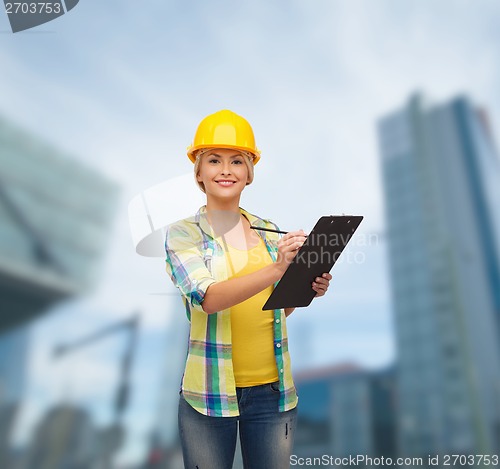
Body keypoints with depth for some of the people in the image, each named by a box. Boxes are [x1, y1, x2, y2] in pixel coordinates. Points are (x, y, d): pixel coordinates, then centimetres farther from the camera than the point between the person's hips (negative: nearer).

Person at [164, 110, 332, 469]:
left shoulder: (270, 232, 4)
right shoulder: (183, 233, -6)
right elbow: (208, 298, -22)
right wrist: (276, 269, -33)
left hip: (274, 389, 3)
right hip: (210, 393, -3)